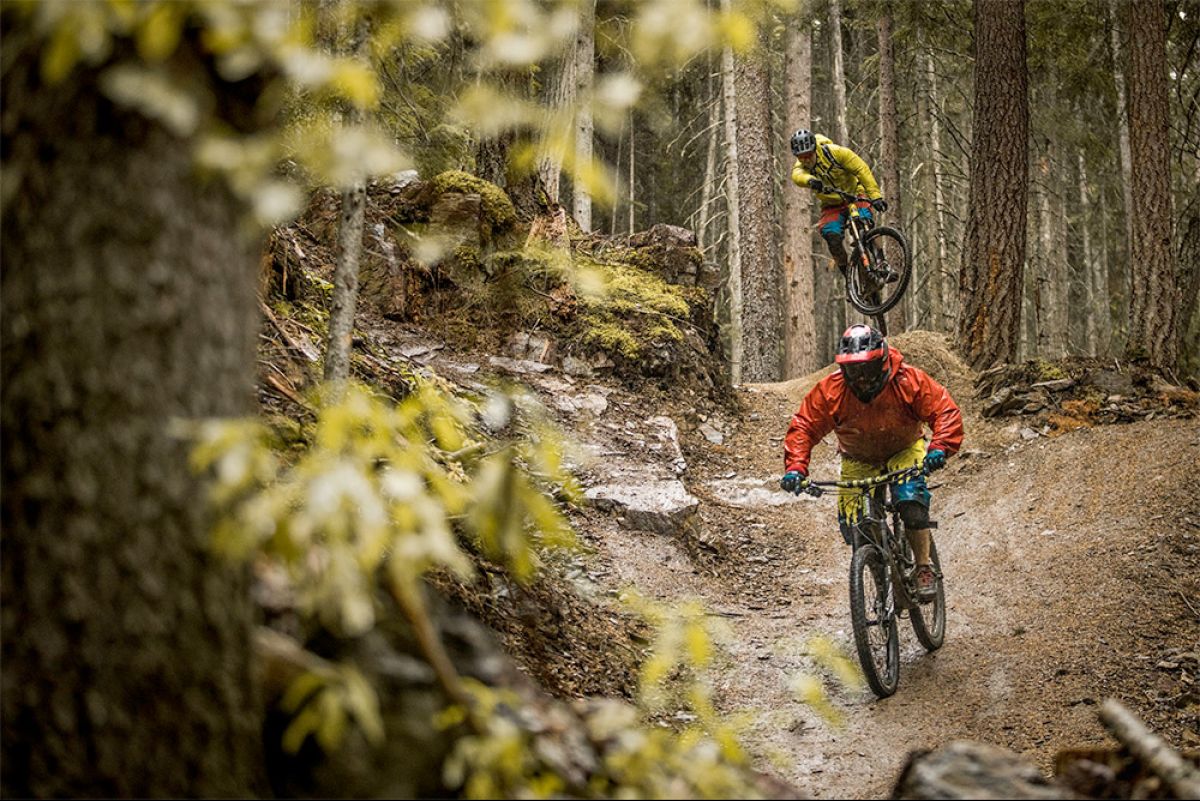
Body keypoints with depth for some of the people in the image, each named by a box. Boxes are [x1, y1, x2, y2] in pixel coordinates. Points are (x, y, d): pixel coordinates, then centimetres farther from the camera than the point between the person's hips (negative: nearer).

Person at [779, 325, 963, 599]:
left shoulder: (908, 380, -28)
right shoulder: (830, 390, -25)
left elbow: (946, 411, -27)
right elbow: (803, 426, -18)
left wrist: (940, 448, -45)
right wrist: (795, 467, -33)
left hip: (904, 451, -2)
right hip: (859, 460, 2)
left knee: (911, 499, -30)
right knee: (852, 526, -11)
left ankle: (924, 569, -12)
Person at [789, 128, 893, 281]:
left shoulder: (834, 152, -21)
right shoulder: (801, 166, -14)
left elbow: (861, 169, -23)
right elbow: (797, 176, -39)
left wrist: (875, 195, -33)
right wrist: (810, 180, -64)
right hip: (832, 206, 2)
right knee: (832, 237, -22)